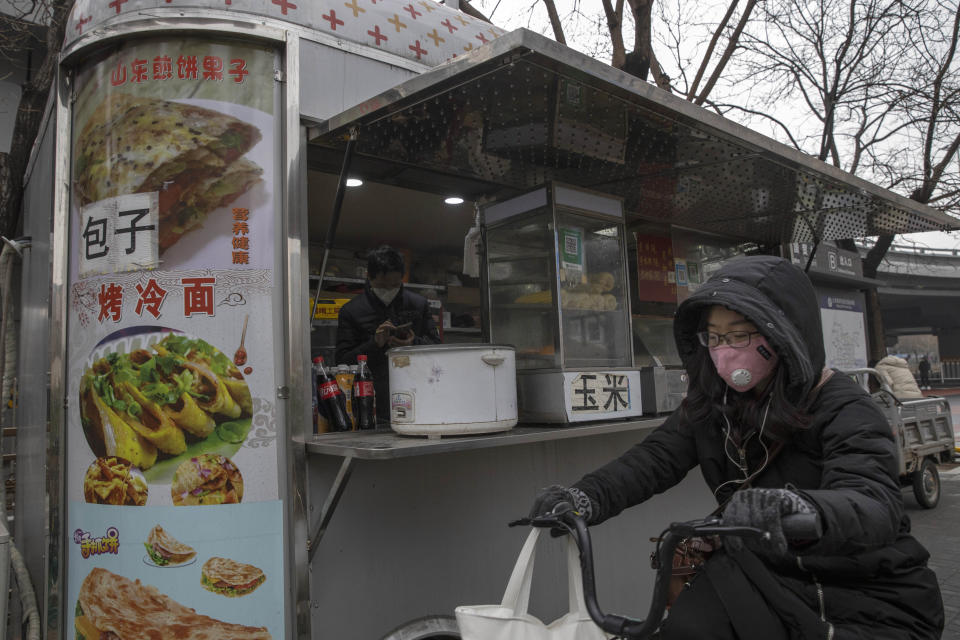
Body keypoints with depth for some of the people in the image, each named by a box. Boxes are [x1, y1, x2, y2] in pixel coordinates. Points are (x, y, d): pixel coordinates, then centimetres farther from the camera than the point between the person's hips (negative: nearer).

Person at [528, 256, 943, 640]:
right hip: (769, 579, 4)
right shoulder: (711, 406, -2)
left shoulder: (844, 411, -19)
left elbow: (874, 503, -37)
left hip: (871, 602, -4)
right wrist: (586, 498, -32)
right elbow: (655, 458, -12)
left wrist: (802, 512, -61)